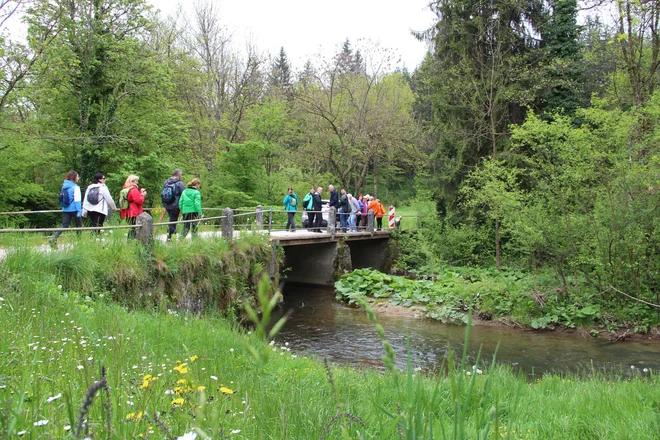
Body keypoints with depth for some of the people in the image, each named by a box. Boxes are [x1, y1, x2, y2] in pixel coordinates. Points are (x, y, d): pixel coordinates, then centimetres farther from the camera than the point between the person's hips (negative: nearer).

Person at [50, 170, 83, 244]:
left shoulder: (64, 186, 9)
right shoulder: (75, 187, -10)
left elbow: (61, 198, 15)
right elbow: (77, 200, -15)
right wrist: (79, 211, -16)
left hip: (65, 209, 6)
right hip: (74, 209, -6)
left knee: (64, 225, 6)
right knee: (79, 225, 8)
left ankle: (54, 238, -10)